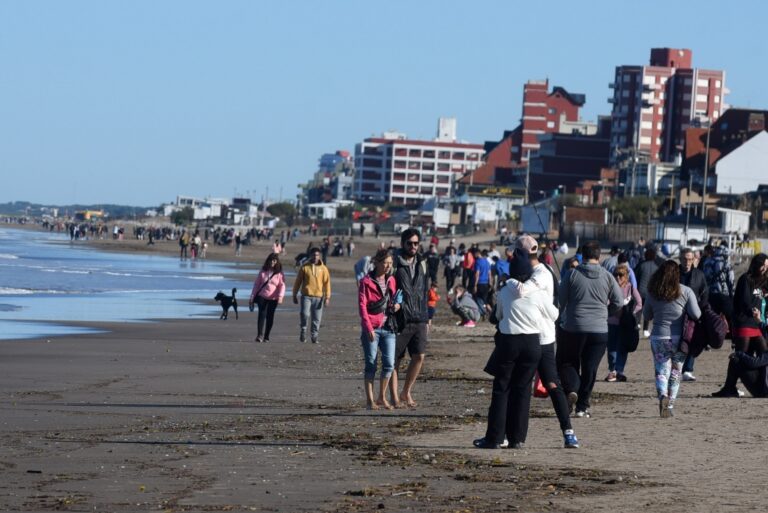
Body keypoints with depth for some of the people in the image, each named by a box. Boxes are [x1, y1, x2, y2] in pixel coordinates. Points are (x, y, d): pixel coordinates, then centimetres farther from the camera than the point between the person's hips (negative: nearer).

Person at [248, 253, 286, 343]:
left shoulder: (279, 273, 1)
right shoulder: (263, 271, 7)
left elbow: (282, 285, -5)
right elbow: (256, 284, 11)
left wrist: (280, 296, -22)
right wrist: (252, 297, 8)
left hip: (273, 299, 0)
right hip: (262, 297, 0)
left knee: (270, 317, 3)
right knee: (262, 315, -13)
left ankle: (266, 337, 11)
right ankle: (259, 335, -20)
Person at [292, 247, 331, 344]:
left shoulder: (323, 268, 5)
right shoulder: (304, 267, 4)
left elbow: (327, 283, 4)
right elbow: (298, 282, 8)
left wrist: (327, 297, -3)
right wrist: (295, 295, 6)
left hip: (318, 297, 1)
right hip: (306, 296, -1)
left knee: (317, 318, 2)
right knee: (304, 314, -18)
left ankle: (314, 336, 13)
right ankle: (303, 330, 3)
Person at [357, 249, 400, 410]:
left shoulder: (391, 280, 12)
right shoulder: (366, 281, -4)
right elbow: (362, 306, -8)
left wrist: (397, 305, -1)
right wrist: (369, 328, -15)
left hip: (388, 327, 4)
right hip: (372, 328, -4)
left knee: (389, 363, -1)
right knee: (371, 364, 0)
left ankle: (382, 398, 13)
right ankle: (369, 400, 7)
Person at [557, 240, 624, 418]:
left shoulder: (572, 274, -5)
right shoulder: (607, 277, -1)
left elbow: (561, 300, -1)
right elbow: (619, 302, 2)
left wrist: (560, 317, 18)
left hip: (573, 329, -1)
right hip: (599, 330, 1)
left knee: (566, 363, 14)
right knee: (590, 369, 9)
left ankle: (572, 388, -12)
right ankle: (582, 405, 7)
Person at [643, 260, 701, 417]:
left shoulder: (653, 293, -1)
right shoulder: (686, 292, -6)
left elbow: (647, 315, 10)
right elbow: (696, 315, -8)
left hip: (658, 338, 0)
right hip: (679, 338, 0)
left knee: (661, 371, 3)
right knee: (675, 374, 14)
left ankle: (663, 396, -25)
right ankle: (670, 406, 15)